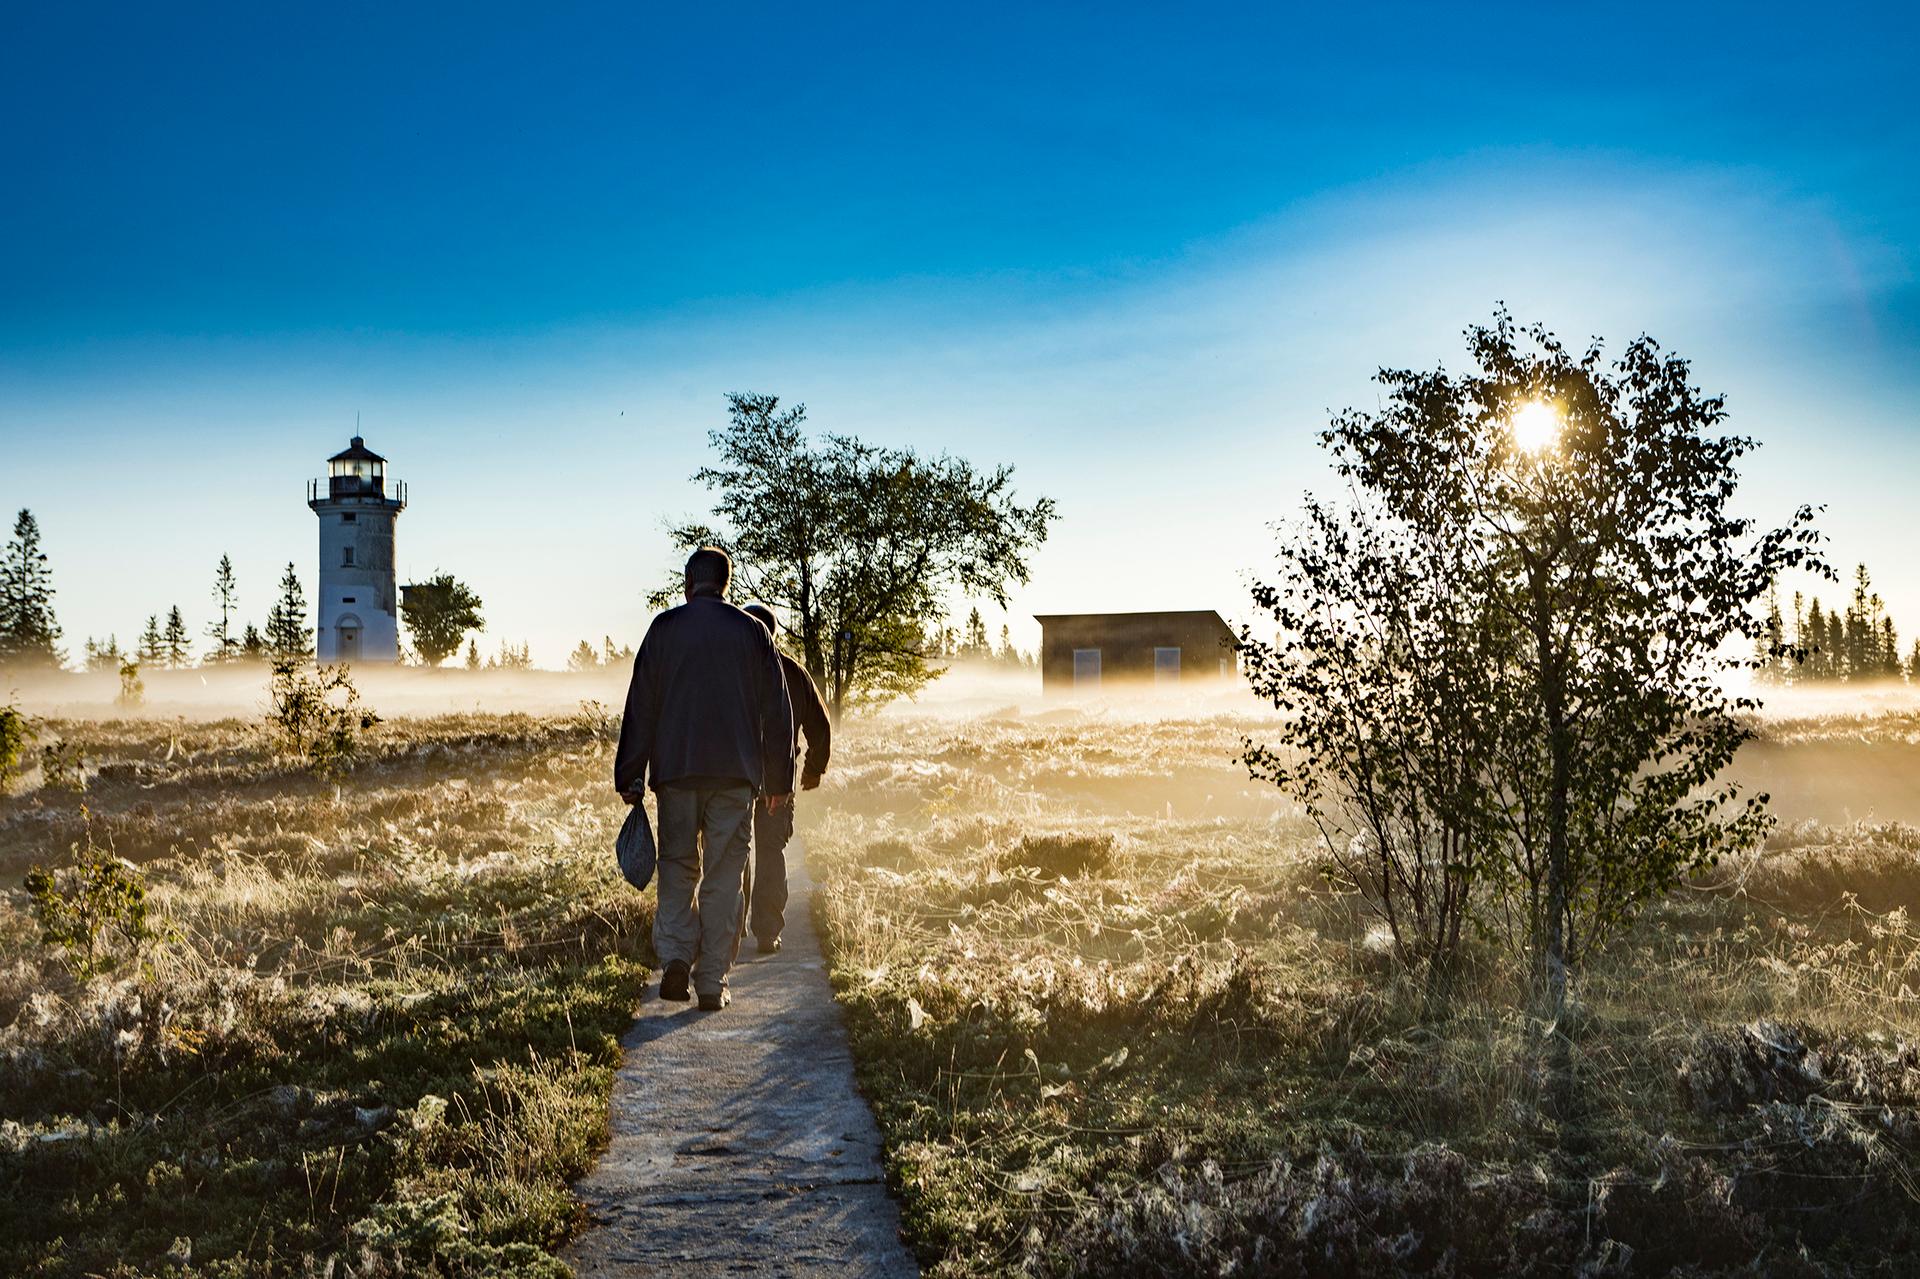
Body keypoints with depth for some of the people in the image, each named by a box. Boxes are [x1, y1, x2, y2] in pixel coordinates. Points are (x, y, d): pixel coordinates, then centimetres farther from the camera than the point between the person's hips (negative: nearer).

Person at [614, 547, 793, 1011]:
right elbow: (776, 711, 6)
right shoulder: (751, 631, 3)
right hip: (736, 773, 0)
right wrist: (779, 780, 13)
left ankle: (676, 954, -6)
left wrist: (630, 777, 6)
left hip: (676, 770, 0)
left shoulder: (664, 628, 1)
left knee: (677, 869, 13)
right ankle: (713, 981, 3)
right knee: (724, 878, 4)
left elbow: (640, 707, 1)